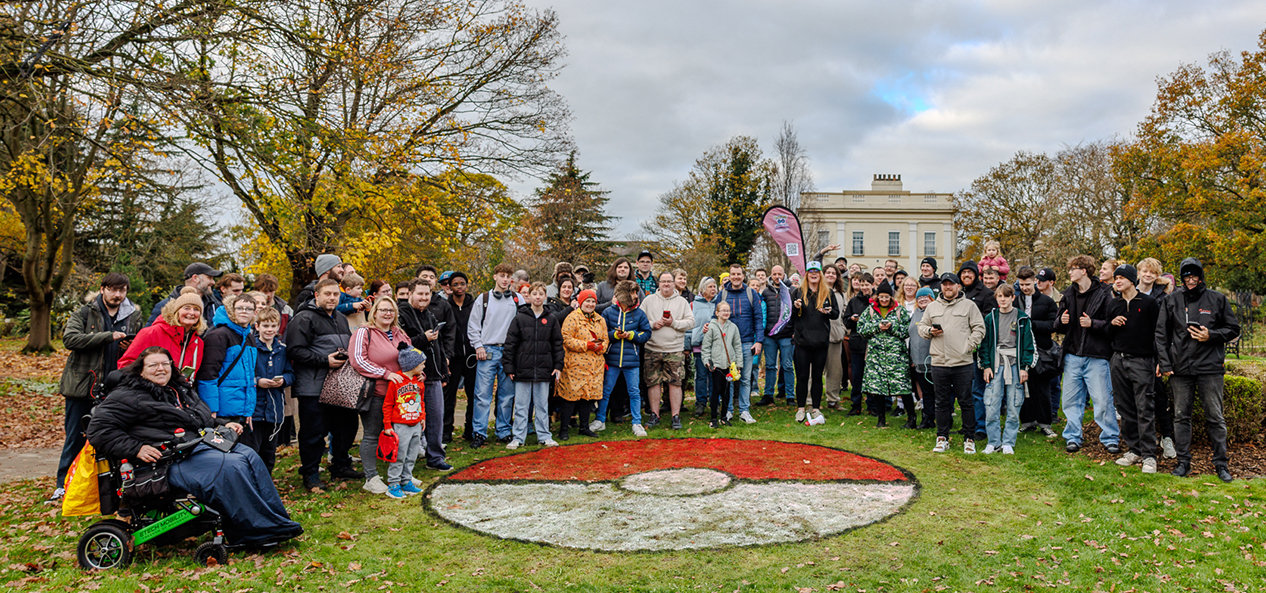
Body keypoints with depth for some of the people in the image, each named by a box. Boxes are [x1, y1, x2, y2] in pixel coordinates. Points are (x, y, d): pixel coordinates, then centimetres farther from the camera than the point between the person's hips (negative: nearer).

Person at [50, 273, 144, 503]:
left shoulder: (133, 318, 11)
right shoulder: (85, 313, 2)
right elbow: (70, 339, -14)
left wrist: (129, 349, -2)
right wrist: (109, 336, -21)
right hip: (83, 386, -2)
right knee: (76, 437, 5)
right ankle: (64, 485, 18)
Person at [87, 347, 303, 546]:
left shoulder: (180, 389, 27)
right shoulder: (129, 396, 2)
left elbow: (204, 420, 39)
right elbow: (99, 429, -7)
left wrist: (224, 424, 18)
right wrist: (135, 449, -18)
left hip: (202, 445, 8)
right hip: (173, 459, -8)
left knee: (249, 456, -15)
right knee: (230, 467, -29)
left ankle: (280, 522, -16)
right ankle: (261, 531, -25)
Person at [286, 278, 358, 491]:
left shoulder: (341, 319, 18)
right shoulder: (304, 319, -8)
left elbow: (350, 344, 30)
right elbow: (295, 350, -17)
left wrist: (347, 356, 7)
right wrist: (325, 360, -20)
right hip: (313, 387, -8)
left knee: (346, 426, 13)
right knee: (314, 432, -1)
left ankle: (340, 466, 29)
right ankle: (310, 474, 12)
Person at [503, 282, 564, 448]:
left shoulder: (551, 320, 7)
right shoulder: (520, 318, 0)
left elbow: (557, 344, 10)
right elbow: (510, 343, 0)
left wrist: (558, 366, 4)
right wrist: (509, 367, -4)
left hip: (544, 370, 2)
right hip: (523, 370, -2)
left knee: (543, 404, 9)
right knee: (521, 405, 3)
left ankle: (544, 436, 18)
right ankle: (518, 438, 11)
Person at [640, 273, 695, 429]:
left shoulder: (682, 302, 9)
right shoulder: (649, 300, 9)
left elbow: (691, 322, 2)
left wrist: (673, 323, -11)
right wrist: (652, 325, -10)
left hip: (674, 349, -1)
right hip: (652, 349, 1)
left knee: (675, 382, -3)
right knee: (653, 382, 3)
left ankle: (676, 416, 4)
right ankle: (655, 415, 14)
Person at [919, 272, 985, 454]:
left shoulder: (969, 305, 4)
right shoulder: (932, 307, 12)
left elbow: (979, 328, 1)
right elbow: (921, 327, 18)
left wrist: (968, 346, -10)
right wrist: (930, 331, -4)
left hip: (963, 364, -2)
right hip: (939, 363, 3)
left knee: (966, 402, 3)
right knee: (942, 402, 9)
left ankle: (969, 439, 14)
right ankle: (942, 438, 18)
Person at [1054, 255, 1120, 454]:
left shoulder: (1103, 294, -5)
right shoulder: (1069, 294, 11)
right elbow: (1058, 326, 16)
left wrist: (1092, 323, -22)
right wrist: (1062, 321, -5)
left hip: (1096, 357, -5)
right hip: (1073, 356, 5)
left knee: (1103, 401, -1)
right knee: (1071, 400, 8)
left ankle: (1110, 438, 13)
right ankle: (1073, 437, 18)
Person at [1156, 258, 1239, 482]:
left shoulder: (1217, 299, 4)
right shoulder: (1171, 301, 6)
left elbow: (1233, 329, 9)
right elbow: (1161, 333, 7)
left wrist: (1211, 335, -10)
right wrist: (1165, 363, 0)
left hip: (1210, 367, -1)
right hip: (1180, 369, 1)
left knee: (1215, 417, 3)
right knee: (1181, 416, 6)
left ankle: (1221, 464, 14)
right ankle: (1183, 462, 15)